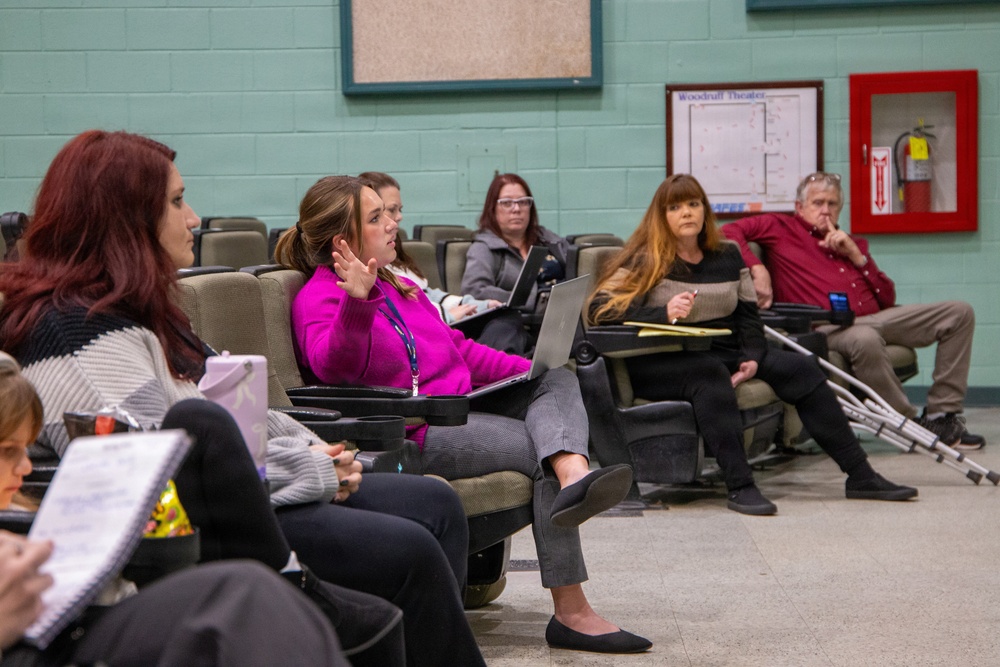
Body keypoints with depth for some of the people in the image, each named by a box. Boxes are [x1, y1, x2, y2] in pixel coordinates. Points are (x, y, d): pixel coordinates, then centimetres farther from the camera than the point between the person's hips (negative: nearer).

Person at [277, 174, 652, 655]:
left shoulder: (395, 285, 23)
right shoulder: (319, 298, -8)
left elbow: (457, 347, 28)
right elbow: (333, 366, -29)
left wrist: (528, 368, 15)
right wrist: (358, 302, -46)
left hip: (462, 407, 10)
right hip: (416, 434, -10)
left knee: (558, 380, -8)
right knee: (543, 452, -19)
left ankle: (574, 476, -41)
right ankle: (570, 613, -25)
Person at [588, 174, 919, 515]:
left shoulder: (727, 256, 16)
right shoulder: (647, 261, -1)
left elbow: (748, 315, 13)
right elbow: (599, 308, -12)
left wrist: (753, 359, -6)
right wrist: (663, 313, -24)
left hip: (723, 353, 6)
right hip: (662, 365, -6)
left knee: (800, 368, -12)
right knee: (710, 373, -38)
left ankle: (861, 476, -11)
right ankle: (739, 487, -43)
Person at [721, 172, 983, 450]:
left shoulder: (853, 244, 27)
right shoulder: (781, 228, 13)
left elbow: (887, 299, 17)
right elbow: (729, 232, -1)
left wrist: (856, 256, 7)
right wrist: (757, 269, -15)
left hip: (876, 317, 7)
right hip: (829, 327, -7)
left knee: (959, 312, -4)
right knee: (865, 339, -43)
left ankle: (942, 416, -7)